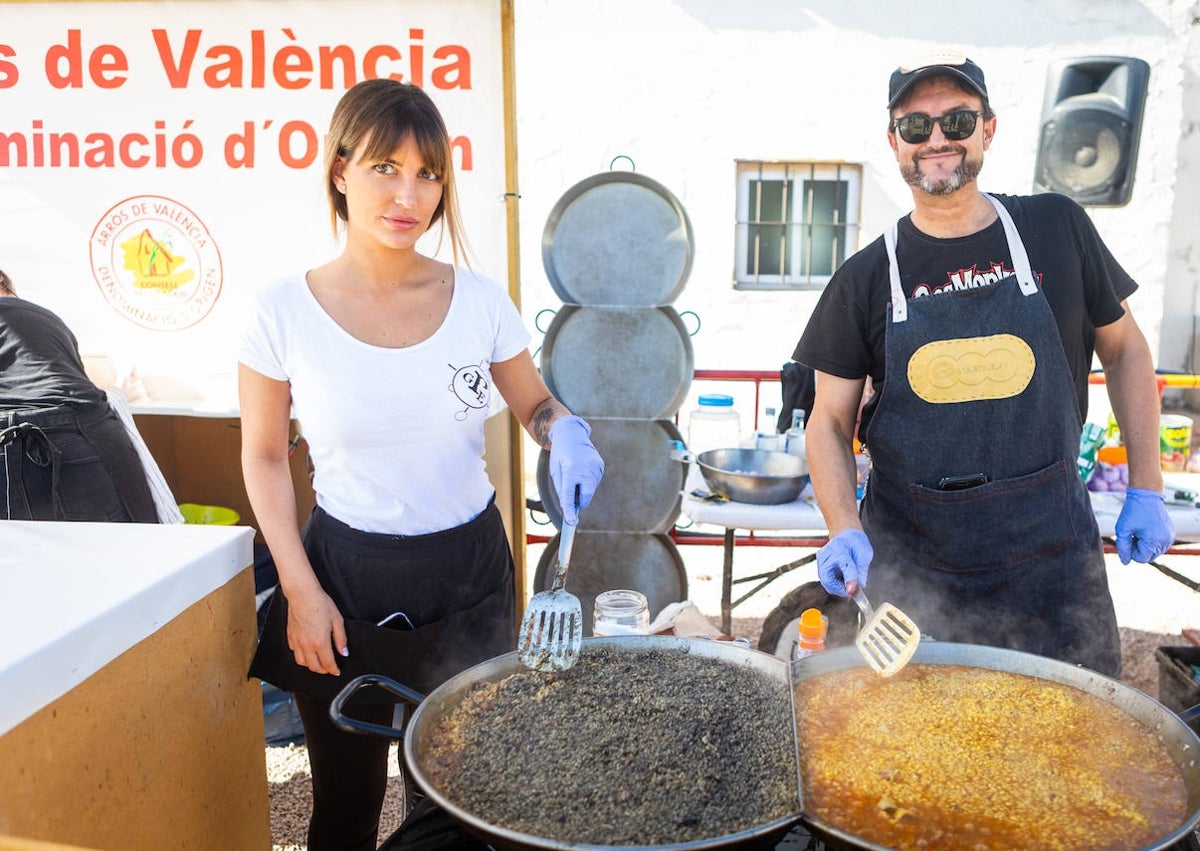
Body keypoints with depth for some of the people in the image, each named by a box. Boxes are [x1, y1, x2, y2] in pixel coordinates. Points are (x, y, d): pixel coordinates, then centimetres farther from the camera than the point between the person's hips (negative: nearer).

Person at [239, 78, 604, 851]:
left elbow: (535, 403, 8)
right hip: (347, 573, -1)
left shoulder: (478, 300, -7)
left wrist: (566, 433, -15)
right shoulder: (285, 311, -10)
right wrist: (300, 588, -5)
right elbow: (265, 456, 0)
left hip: (470, 566, 2)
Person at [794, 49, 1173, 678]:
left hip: (1050, 546, 1)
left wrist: (1145, 490, 8)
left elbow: (1124, 351, 12)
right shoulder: (866, 277, -1)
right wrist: (845, 531, -15)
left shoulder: (1056, 228, 1)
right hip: (908, 560, 0)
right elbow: (830, 421, 0)